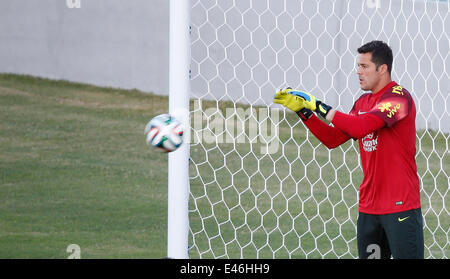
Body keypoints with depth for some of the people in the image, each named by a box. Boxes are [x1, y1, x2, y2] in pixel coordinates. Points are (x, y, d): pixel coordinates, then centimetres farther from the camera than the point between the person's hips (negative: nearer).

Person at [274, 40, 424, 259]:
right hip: (368, 206, 8)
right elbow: (333, 139, 17)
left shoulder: (399, 97, -11)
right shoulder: (363, 102, 16)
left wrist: (319, 106, -17)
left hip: (401, 206, -8)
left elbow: (360, 127, -24)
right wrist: (302, 110, 8)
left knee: (406, 256, -10)